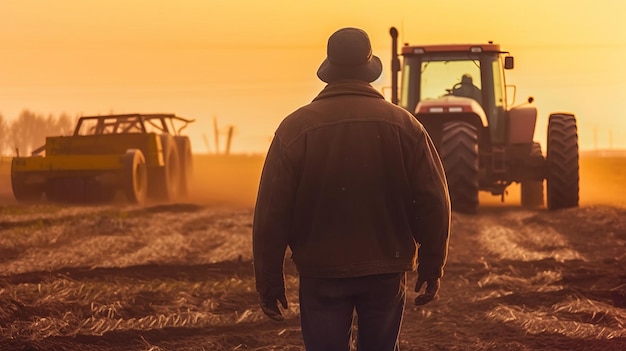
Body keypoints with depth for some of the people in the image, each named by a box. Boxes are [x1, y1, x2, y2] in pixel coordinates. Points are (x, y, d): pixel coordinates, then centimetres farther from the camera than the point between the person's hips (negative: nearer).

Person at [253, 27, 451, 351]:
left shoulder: (295, 128, -7)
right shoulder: (404, 126, -3)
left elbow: (271, 213, -7)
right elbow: (433, 203, -3)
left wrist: (269, 282, 1)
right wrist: (431, 269, 8)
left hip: (321, 274, -2)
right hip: (387, 271, 2)